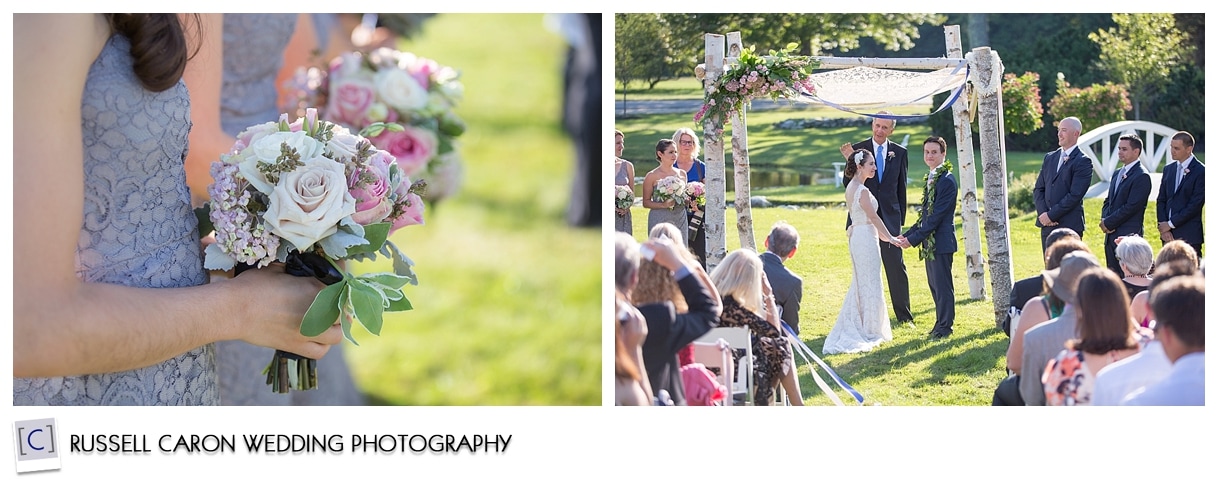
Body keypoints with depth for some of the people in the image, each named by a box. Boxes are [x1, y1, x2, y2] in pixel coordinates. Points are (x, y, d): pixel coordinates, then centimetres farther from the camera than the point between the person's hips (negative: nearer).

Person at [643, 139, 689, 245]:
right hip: (660, 219, -5)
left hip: (680, 219, 5)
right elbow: (646, 202, -3)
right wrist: (663, 205, -17)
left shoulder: (681, 174, 12)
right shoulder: (652, 176, -2)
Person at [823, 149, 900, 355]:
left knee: (860, 282, 17)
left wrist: (880, 233, 21)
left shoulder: (851, 188, 10)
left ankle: (853, 327, 22)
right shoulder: (862, 191, -19)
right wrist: (889, 237, -8)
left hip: (857, 236, 9)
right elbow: (873, 216, -16)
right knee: (870, 284, 0)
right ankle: (870, 331, 7)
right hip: (866, 239, -9)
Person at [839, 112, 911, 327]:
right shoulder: (857, 149, 0)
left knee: (896, 266, 0)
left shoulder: (899, 153, 6)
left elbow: (902, 187, 10)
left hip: (889, 217, 1)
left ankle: (904, 316, 9)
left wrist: (900, 218, 8)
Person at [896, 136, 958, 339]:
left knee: (942, 284, -3)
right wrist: (907, 235, 11)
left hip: (941, 241, -10)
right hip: (930, 241, 10)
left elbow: (937, 216, -19)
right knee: (935, 284, 15)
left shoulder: (946, 180, -16)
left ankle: (944, 326, 5)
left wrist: (914, 238, -17)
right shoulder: (931, 178, 14)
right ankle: (941, 323, 23)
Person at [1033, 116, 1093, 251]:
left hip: (1070, 226, -6)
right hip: (1047, 226, 6)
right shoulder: (1049, 158, 16)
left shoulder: (1083, 161, -6)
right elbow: (1038, 189, 13)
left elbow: (1075, 195, -14)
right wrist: (1043, 213, -4)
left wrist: (1051, 215, -14)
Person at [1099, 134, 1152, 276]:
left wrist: (1108, 223, -12)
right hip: (1111, 235, 9)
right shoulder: (1117, 173, 18)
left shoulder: (1142, 176, -11)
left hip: (1128, 236, -9)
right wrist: (1104, 220, 0)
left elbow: (1131, 206, -17)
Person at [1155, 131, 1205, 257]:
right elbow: (1161, 201, 12)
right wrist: (1163, 227, -2)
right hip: (1168, 235, 6)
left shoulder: (1200, 171, -6)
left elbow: (1196, 204, -12)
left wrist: (1170, 224, -11)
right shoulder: (1168, 169, 14)